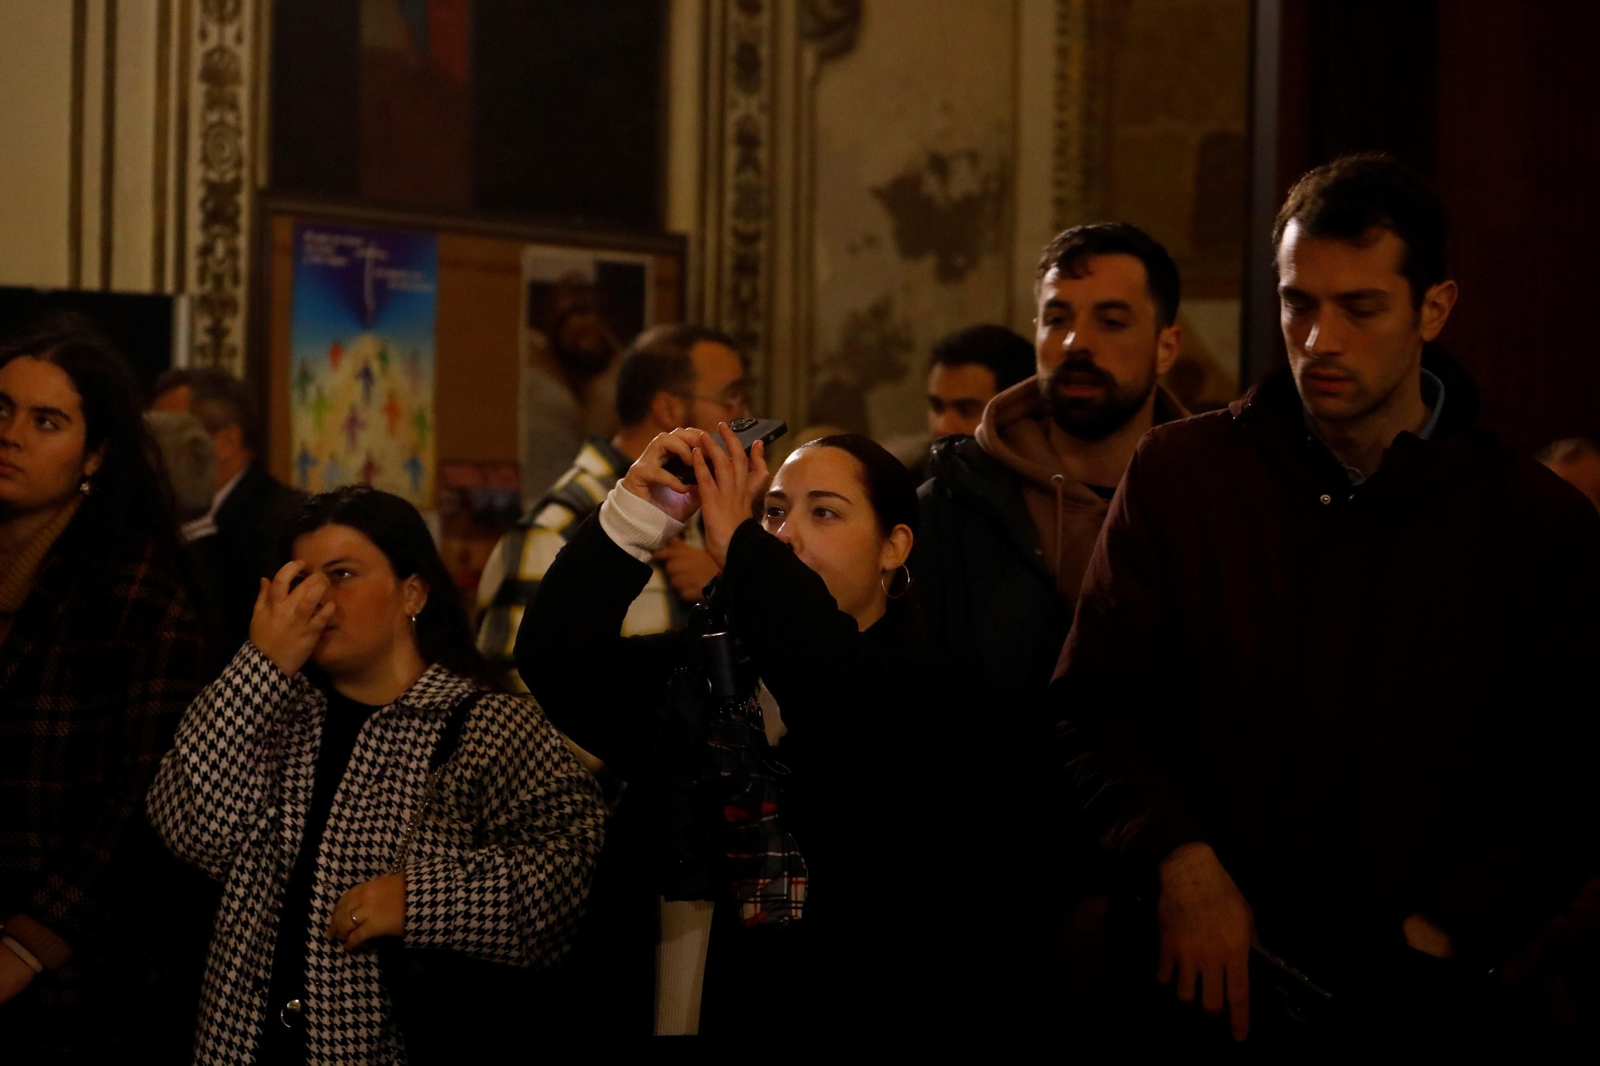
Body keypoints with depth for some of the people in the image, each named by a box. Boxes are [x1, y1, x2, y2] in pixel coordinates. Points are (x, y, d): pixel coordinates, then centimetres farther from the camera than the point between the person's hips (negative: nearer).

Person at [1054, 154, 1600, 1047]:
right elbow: (1096, 706, 3)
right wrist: (1182, 860, -13)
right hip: (1201, 976, 1)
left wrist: (1436, 936, -12)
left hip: (1418, 996, -1)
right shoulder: (1180, 474, 4)